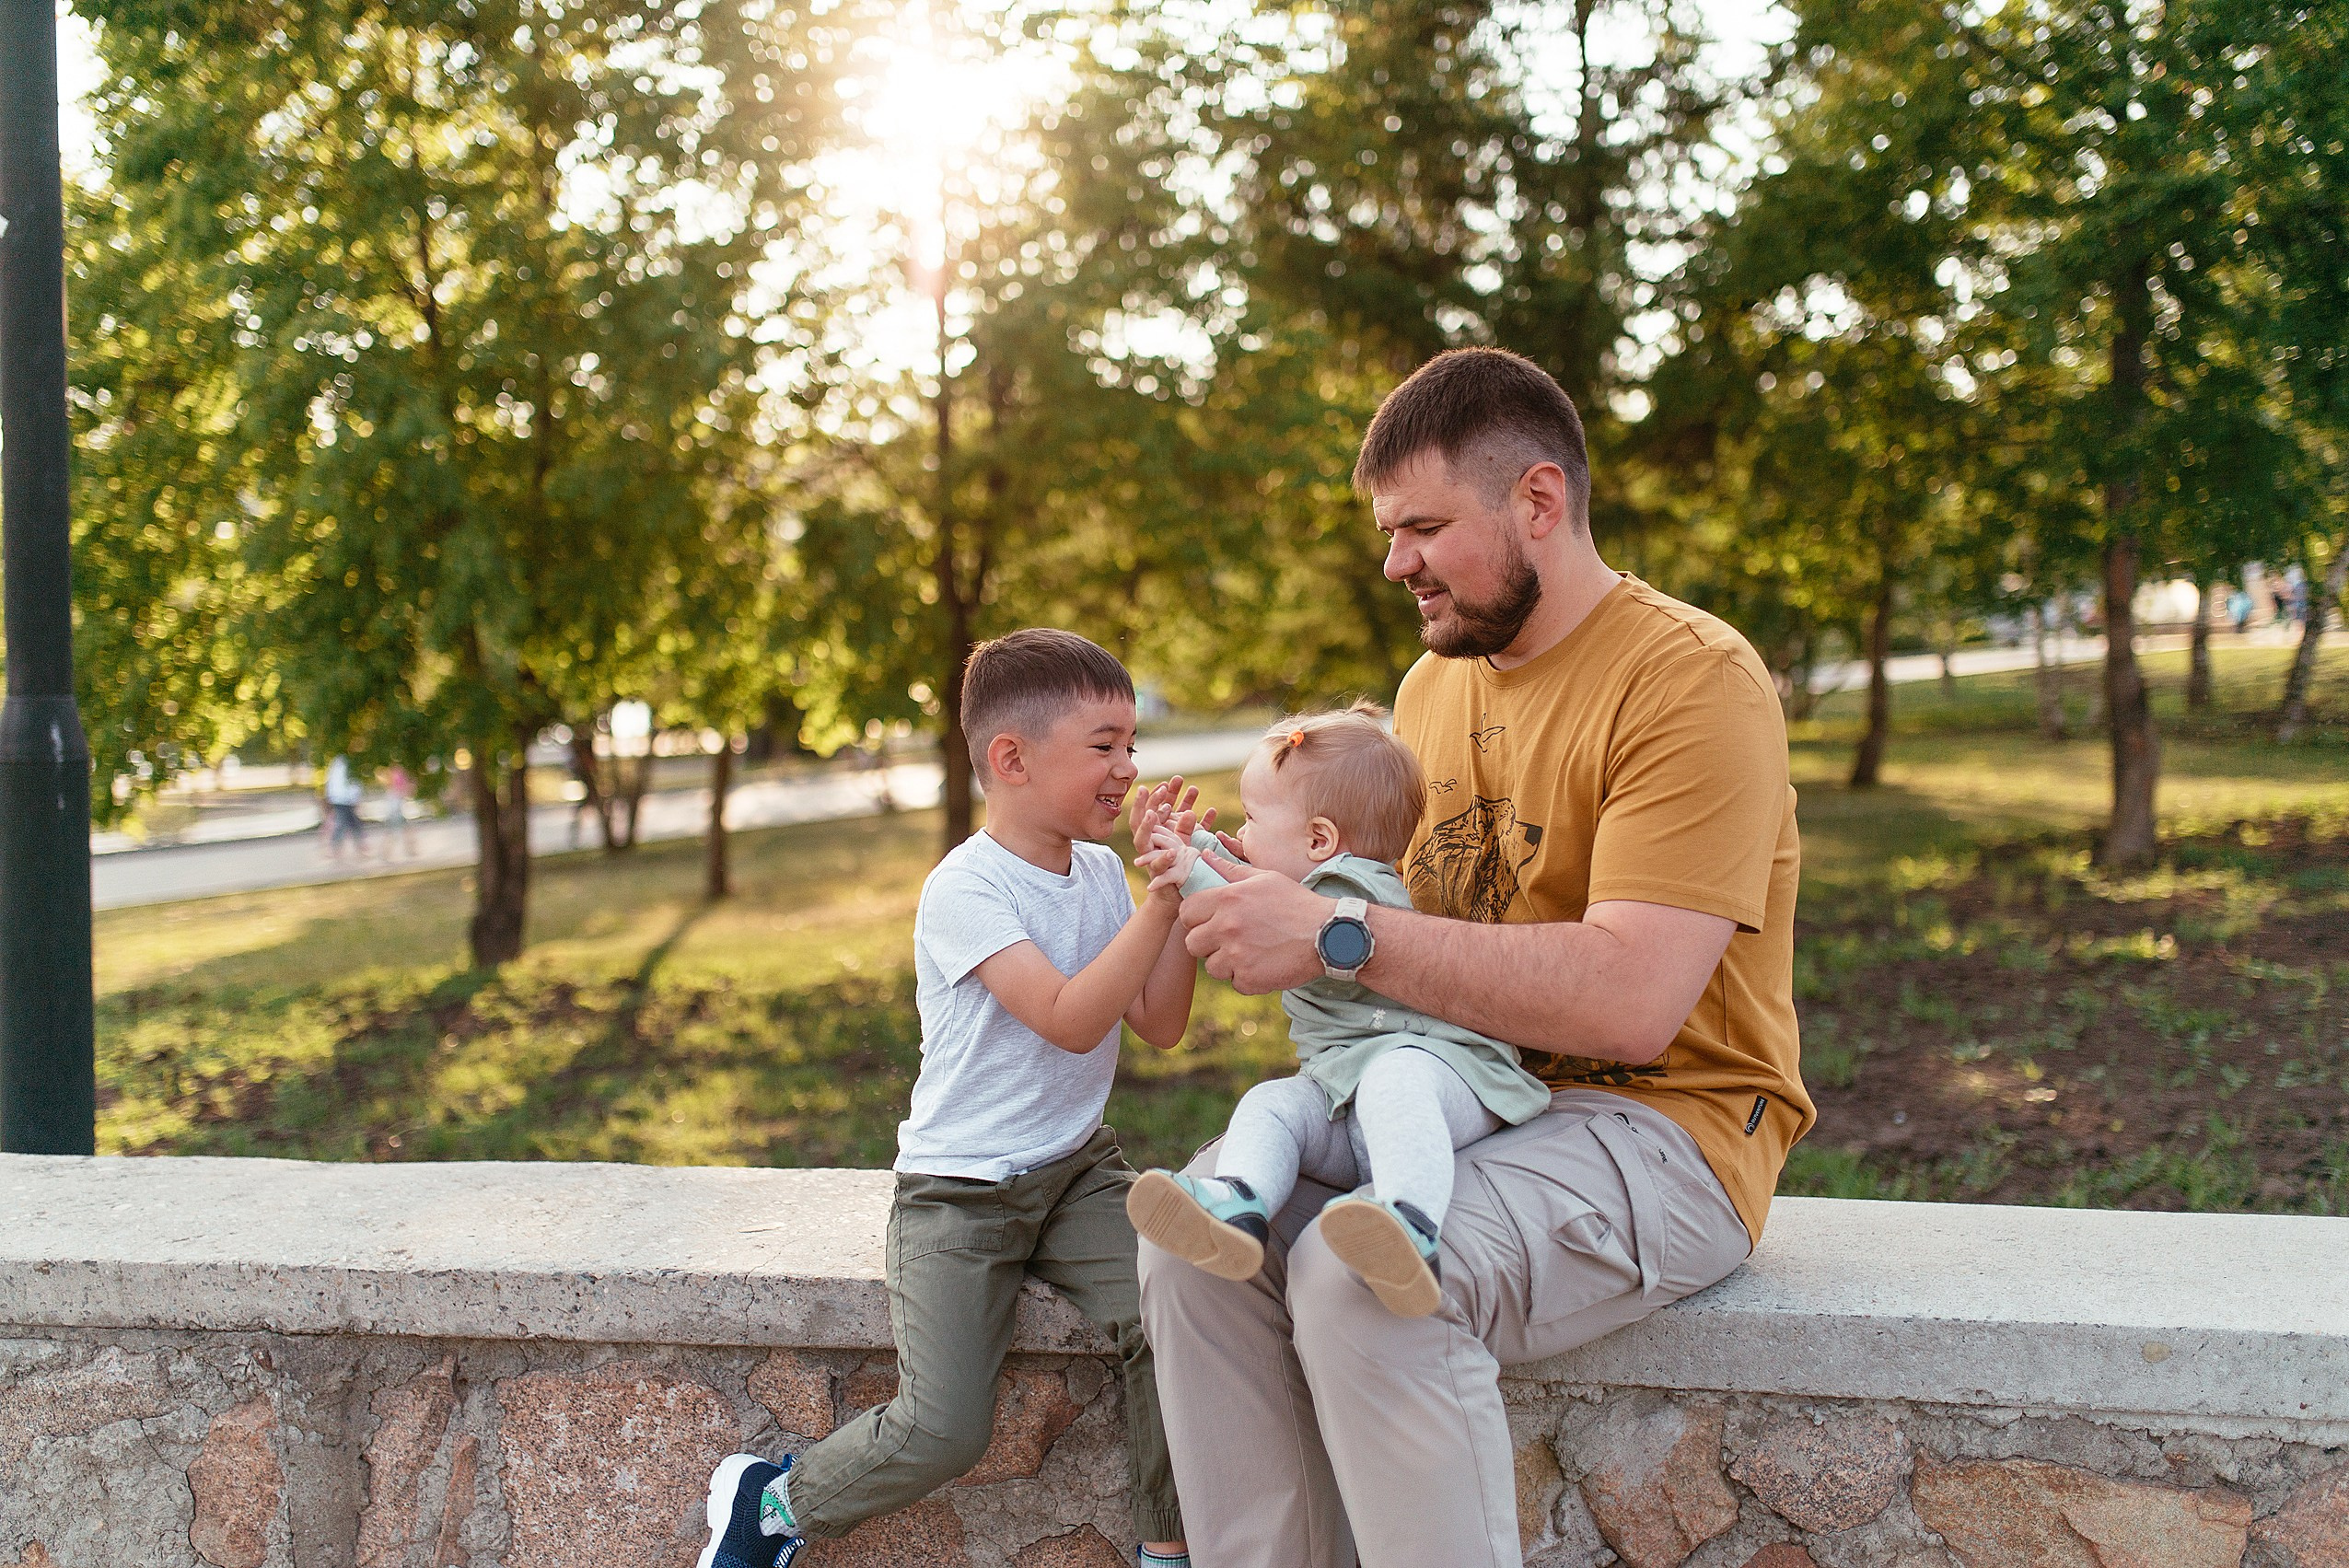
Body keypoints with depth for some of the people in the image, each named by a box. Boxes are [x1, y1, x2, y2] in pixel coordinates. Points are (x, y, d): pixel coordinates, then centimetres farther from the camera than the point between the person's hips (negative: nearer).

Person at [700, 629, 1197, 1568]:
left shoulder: (1101, 872, 6)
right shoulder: (963, 890, -16)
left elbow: (1159, 1024, 5)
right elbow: (1070, 1019, -26)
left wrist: (1181, 891, -6)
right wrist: (1163, 897, -26)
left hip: (1076, 1170, 6)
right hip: (960, 1188, -6)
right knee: (943, 1431, -16)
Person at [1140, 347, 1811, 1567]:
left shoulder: (1693, 681, -13)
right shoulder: (1434, 682, 14)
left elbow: (1629, 998, -25)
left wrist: (1339, 937, -24)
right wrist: (1261, 885, 2)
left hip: (1662, 1129, -7)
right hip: (1453, 1101, 8)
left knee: (1363, 1275, -33)